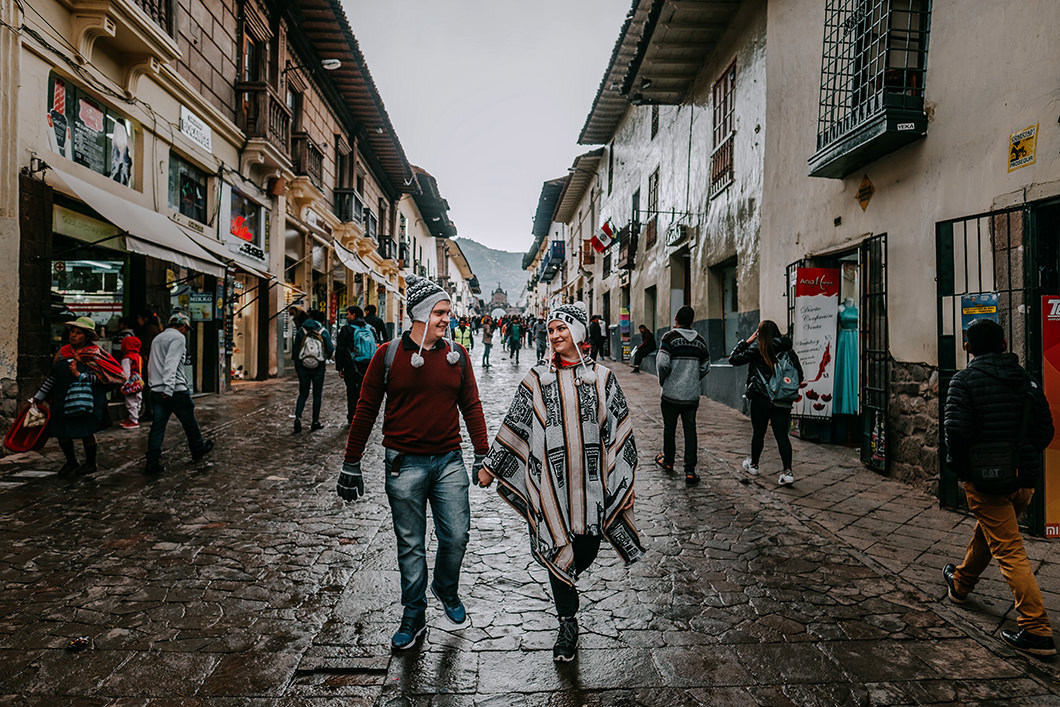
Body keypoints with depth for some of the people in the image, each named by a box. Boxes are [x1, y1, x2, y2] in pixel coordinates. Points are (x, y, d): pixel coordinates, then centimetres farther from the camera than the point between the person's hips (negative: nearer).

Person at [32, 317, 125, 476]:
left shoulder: (94, 354, -5)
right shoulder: (63, 352, 11)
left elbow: (100, 378, -13)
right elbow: (53, 376, 18)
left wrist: (80, 376, -23)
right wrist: (39, 396, 19)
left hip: (85, 401, -5)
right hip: (61, 401, 6)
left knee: (86, 433, 0)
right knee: (61, 432, 9)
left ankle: (91, 464, 21)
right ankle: (71, 462, 31)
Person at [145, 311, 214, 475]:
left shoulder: (157, 339, 19)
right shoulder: (178, 337, -8)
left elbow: (150, 365, 22)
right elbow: (171, 364, -19)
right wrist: (168, 389, -25)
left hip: (156, 391, 7)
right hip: (176, 391, -7)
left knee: (157, 426, 4)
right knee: (189, 422, 11)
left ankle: (153, 462, 1)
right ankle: (198, 449, 27)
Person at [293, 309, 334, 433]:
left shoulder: (300, 331, 0)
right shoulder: (324, 332, -5)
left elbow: (296, 351, 2)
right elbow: (330, 351, -6)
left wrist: (297, 368, 10)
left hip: (303, 367, 1)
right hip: (319, 368, -1)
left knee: (303, 394, 11)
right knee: (317, 395, 9)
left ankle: (298, 417, -9)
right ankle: (315, 422, 13)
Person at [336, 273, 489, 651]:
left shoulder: (457, 355, 3)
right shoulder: (389, 355, -4)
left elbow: (471, 406, 8)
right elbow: (365, 410, 1)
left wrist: (483, 454, 5)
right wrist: (350, 466, 1)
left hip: (448, 460, 2)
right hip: (404, 464, -2)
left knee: (456, 536, 4)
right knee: (411, 546, 8)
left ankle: (447, 590, 35)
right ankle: (414, 616, 27)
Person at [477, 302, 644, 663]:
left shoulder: (600, 376, 4)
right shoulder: (537, 378, 3)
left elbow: (620, 429, 6)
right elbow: (513, 426, 7)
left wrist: (626, 479, 4)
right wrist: (490, 465, 10)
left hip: (591, 477, 1)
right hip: (551, 477, -1)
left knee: (588, 543, 6)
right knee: (557, 545, 2)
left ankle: (566, 583, 41)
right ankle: (568, 623, 21)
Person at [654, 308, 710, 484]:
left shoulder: (670, 337, -9)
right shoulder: (700, 341, 6)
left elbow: (663, 363, -17)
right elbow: (706, 368, 9)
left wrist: (662, 380, 0)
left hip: (671, 393, -3)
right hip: (692, 395, 3)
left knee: (669, 428, 14)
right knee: (690, 430, 6)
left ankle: (668, 461, 30)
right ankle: (690, 470, 1)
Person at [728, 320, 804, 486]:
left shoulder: (758, 349, -9)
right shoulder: (788, 350, 5)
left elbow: (733, 359, -4)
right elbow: (799, 375, 7)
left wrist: (746, 342, 3)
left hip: (761, 399, -3)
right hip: (782, 402, 3)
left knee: (758, 433, 11)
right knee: (782, 435, 2)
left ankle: (753, 465, 28)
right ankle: (788, 471, -8)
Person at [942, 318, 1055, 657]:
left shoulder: (965, 380, -11)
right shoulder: (1026, 379, 6)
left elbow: (957, 429, -22)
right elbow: (1045, 430, 6)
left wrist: (960, 467, -7)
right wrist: (1023, 460, 17)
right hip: (1025, 478, 7)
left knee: (1009, 551, -2)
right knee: (987, 532, 25)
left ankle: (1037, 631, -4)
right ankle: (961, 584, 46)